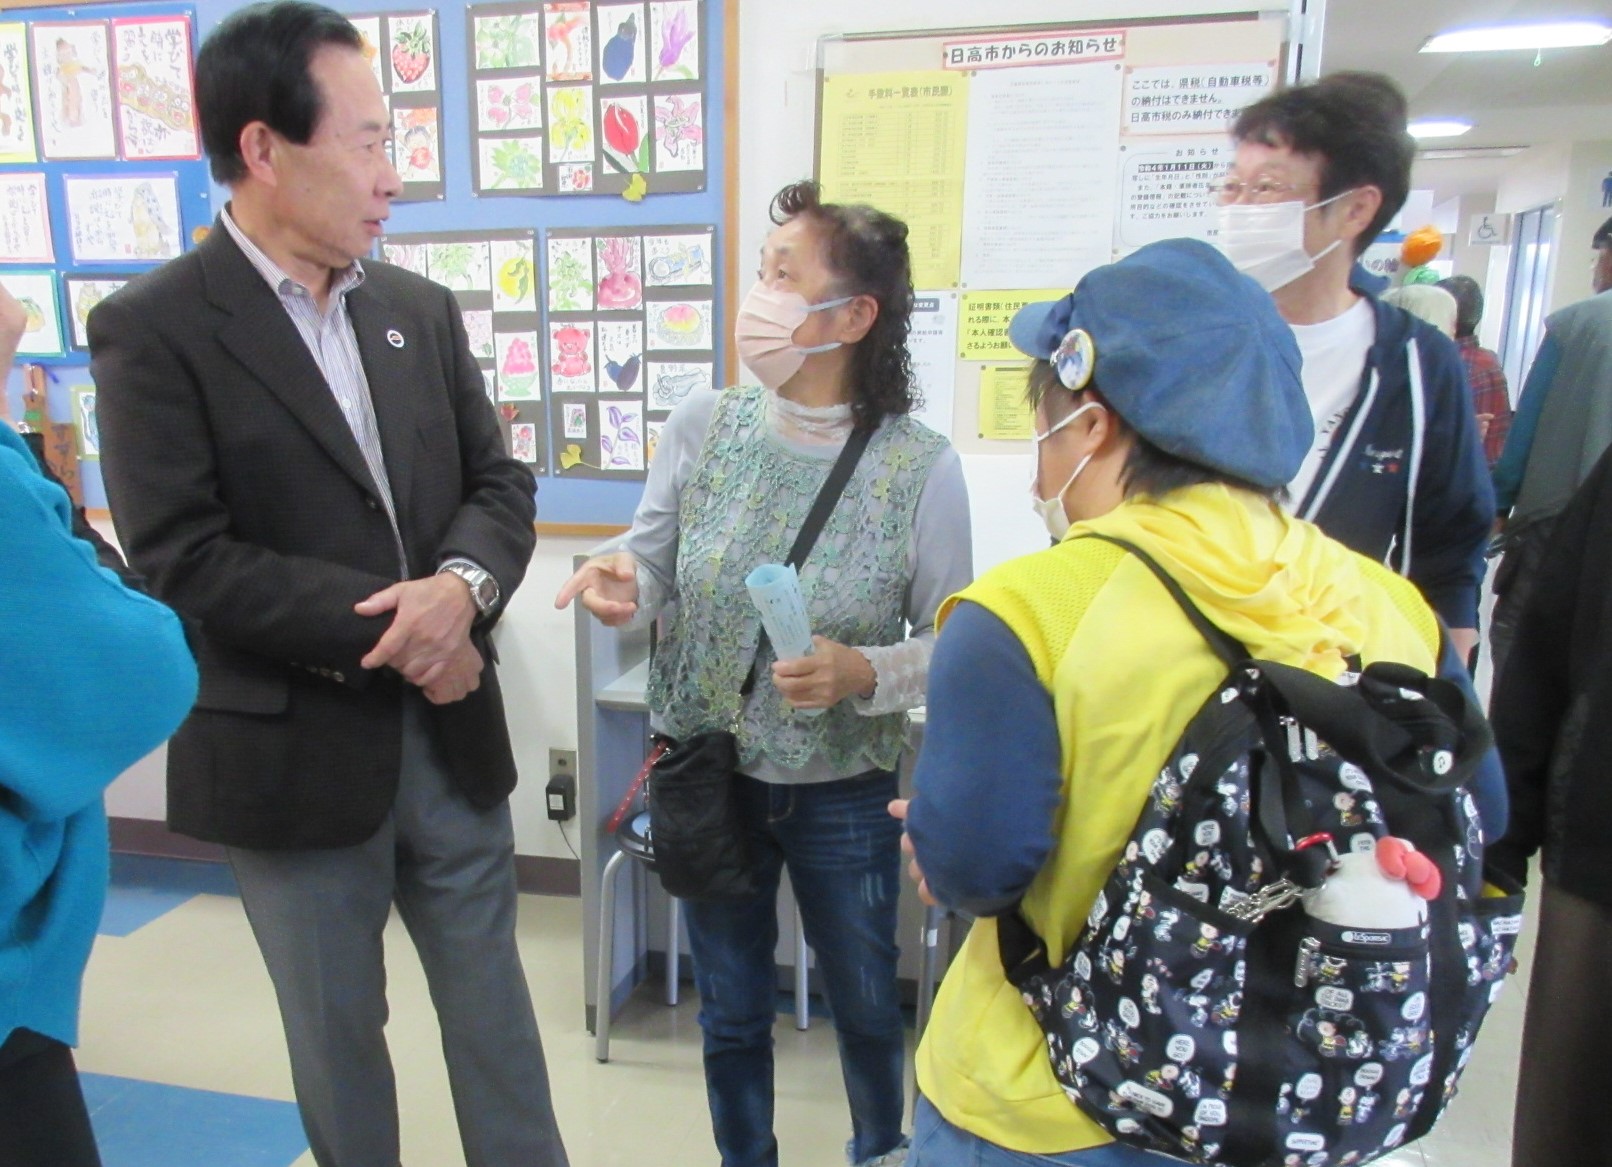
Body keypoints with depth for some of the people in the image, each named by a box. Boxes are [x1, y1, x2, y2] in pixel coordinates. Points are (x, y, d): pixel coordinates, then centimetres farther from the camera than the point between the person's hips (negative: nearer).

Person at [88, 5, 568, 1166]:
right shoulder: (153, 328, -10)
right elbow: (185, 561, -17)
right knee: (338, 1034, 18)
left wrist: (462, 585, -17)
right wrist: (394, 625, -18)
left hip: (452, 736, 4)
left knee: (494, 1010, 19)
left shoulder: (421, 309, 5)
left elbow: (499, 482, 4)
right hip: (295, 756, -4)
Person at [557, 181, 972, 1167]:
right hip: (710, 778, 2)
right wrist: (621, 583, -23)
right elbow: (654, 561, -1)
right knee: (732, 1011, 21)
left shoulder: (922, 467, -17)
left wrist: (865, 673, -28)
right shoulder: (702, 427, -10)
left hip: (844, 793, -1)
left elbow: (953, 644, -10)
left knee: (866, 1006, 22)